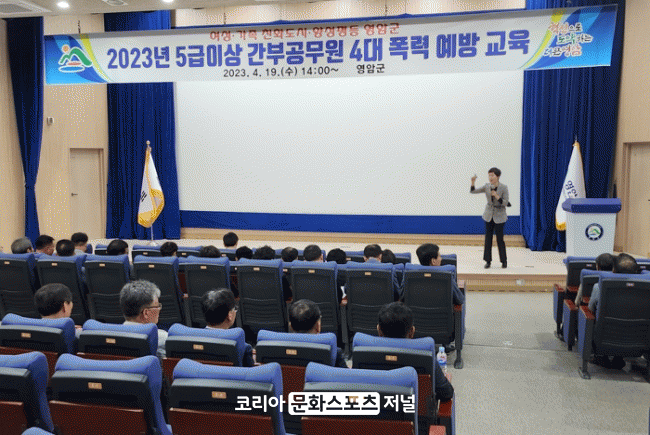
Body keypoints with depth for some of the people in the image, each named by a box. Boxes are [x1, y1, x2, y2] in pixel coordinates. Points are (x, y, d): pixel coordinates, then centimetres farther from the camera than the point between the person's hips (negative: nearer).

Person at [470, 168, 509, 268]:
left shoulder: (503, 188, -12)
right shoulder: (487, 186, -3)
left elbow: (505, 203, -13)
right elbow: (472, 191, -3)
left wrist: (497, 197, -29)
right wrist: (473, 182, -20)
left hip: (499, 216, -3)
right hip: (489, 215, 3)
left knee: (500, 239, 0)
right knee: (488, 239, 4)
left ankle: (504, 261, 16)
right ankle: (488, 261, 14)